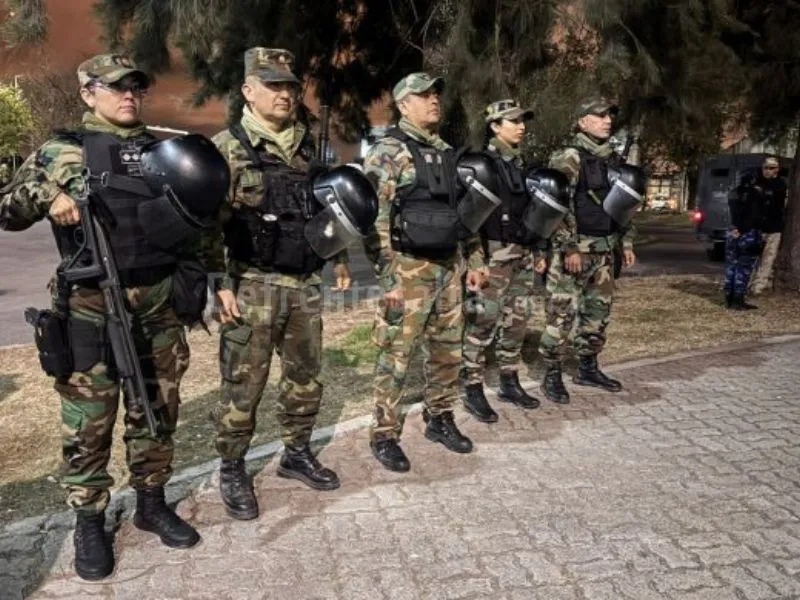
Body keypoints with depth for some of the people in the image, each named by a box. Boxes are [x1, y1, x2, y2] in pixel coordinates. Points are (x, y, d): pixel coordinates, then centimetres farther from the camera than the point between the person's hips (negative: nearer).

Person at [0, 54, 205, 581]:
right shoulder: (63, 153, 3)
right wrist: (47, 196, -18)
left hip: (161, 305, 4)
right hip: (93, 309, -3)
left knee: (157, 411, 13)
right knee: (89, 422, 5)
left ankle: (152, 503, 29)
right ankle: (90, 522, 21)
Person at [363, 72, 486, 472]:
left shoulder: (446, 152, 15)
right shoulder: (388, 152, -9)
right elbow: (373, 218, -15)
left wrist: (474, 259, 17)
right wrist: (387, 276, -20)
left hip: (449, 266, 7)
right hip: (409, 268, -7)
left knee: (448, 350, 14)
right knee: (396, 355, -1)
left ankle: (440, 420, 30)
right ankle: (384, 436, 11)